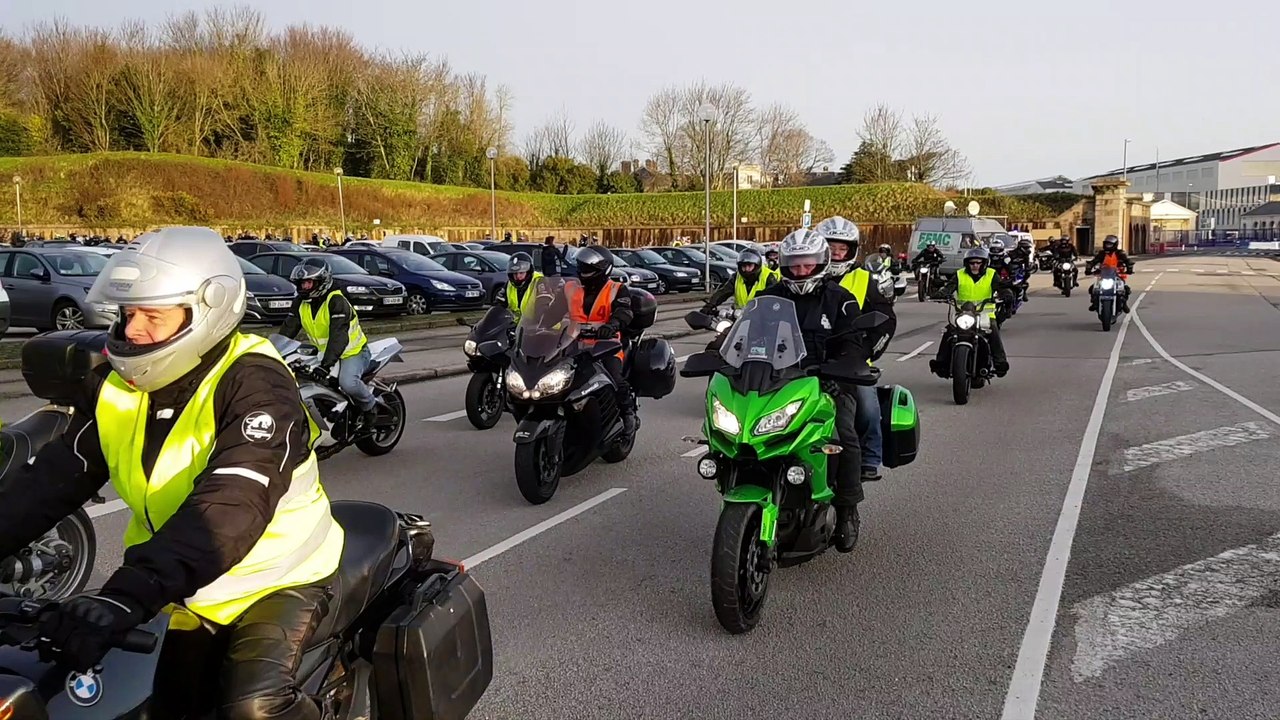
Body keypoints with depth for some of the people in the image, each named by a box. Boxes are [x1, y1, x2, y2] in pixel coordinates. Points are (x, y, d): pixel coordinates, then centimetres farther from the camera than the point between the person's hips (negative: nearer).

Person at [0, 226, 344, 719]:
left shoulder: (254, 383, -24)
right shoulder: (116, 385, 1)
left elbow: (231, 506, -38)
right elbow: (55, 478, -2)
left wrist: (125, 597, -48)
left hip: (275, 576, -7)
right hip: (180, 592, 7)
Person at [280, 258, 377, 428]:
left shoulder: (336, 302, -23)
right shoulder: (301, 303, 2)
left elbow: (338, 336, -34)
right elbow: (287, 330, -4)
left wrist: (326, 364, -45)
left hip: (353, 352, -8)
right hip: (324, 353, 8)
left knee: (348, 383, -35)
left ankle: (370, 406, -6)